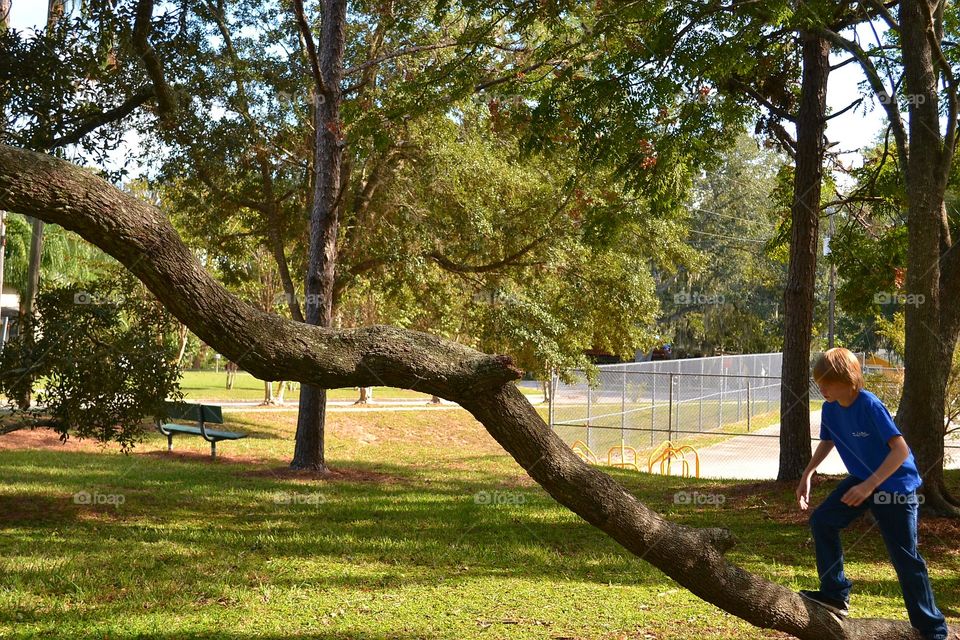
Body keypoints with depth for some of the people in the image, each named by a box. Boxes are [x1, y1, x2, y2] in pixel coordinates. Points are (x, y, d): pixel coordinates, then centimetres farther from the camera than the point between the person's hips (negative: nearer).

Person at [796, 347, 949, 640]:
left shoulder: (870, 406, -27)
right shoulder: (830, 409, -5)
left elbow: (901, 449, -30)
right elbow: (827, 442, 15)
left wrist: (869, 486, -34)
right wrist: (807, 475, 4)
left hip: (895, 483, -7)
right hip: (862, 478, 7)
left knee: (905, 558, -5)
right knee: (822, 520, -6)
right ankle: (836, 594, 5)